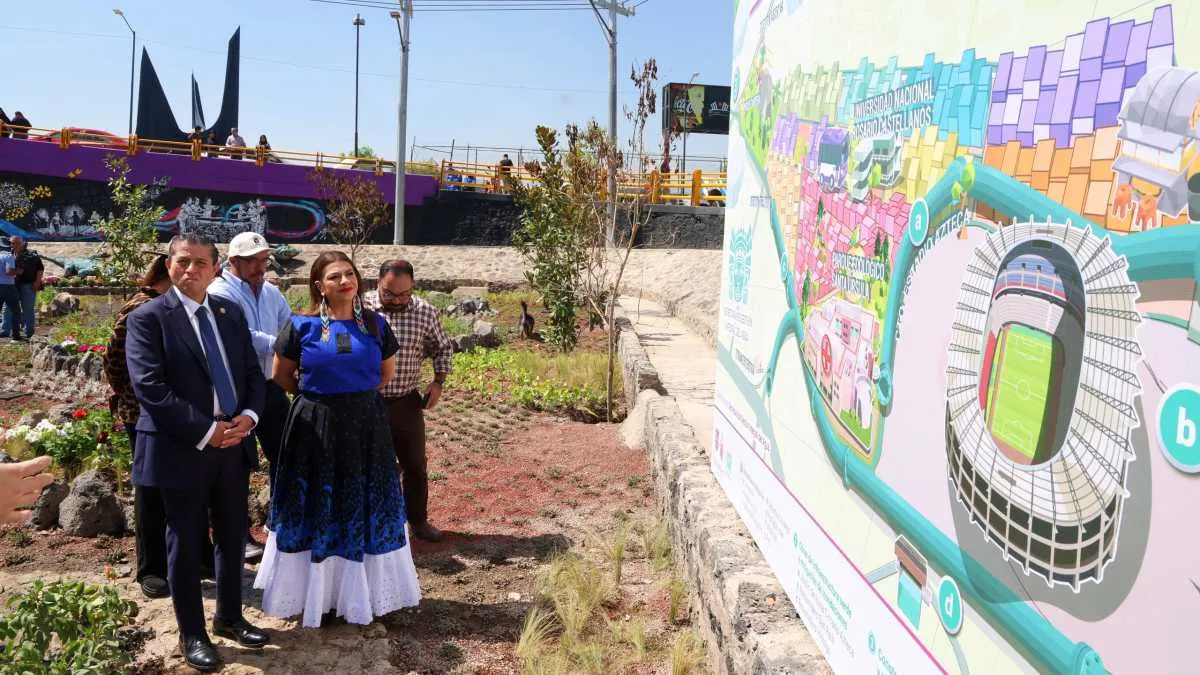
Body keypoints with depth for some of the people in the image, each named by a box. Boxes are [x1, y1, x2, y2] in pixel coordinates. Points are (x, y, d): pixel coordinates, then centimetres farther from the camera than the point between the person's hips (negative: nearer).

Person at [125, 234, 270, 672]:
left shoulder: (231, 312, 9)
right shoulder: (147, 318, -8)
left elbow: (253, 372, 9)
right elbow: (150, 388, -17)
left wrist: (248, 416, -10)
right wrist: (207, 431, -19)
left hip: (234, 443, 5)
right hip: (181, 449, -5)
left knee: (233, 537, 16)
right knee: (185, 544, 8)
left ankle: (229, 617, 34)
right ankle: (192, 635, 23)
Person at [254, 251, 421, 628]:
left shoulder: (375, 324, 1)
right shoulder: (302, 325, -6)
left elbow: (386, 372, 14)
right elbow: (281, 375, 5)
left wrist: (359, 395, 11)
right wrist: (313, 396, 7)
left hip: (365, 426, 2)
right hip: (315, 427, -2)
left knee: (365, 508, 11)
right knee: (315, 509, 7)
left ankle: (364, 589, 27)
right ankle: (313, 590, 22)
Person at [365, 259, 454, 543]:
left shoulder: (425, 312, -5)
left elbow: (442, 347, 11)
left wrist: (439, 381, 0)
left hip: (407, 403, 2)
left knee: (416, 465, 13)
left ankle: (419, 520, 32)